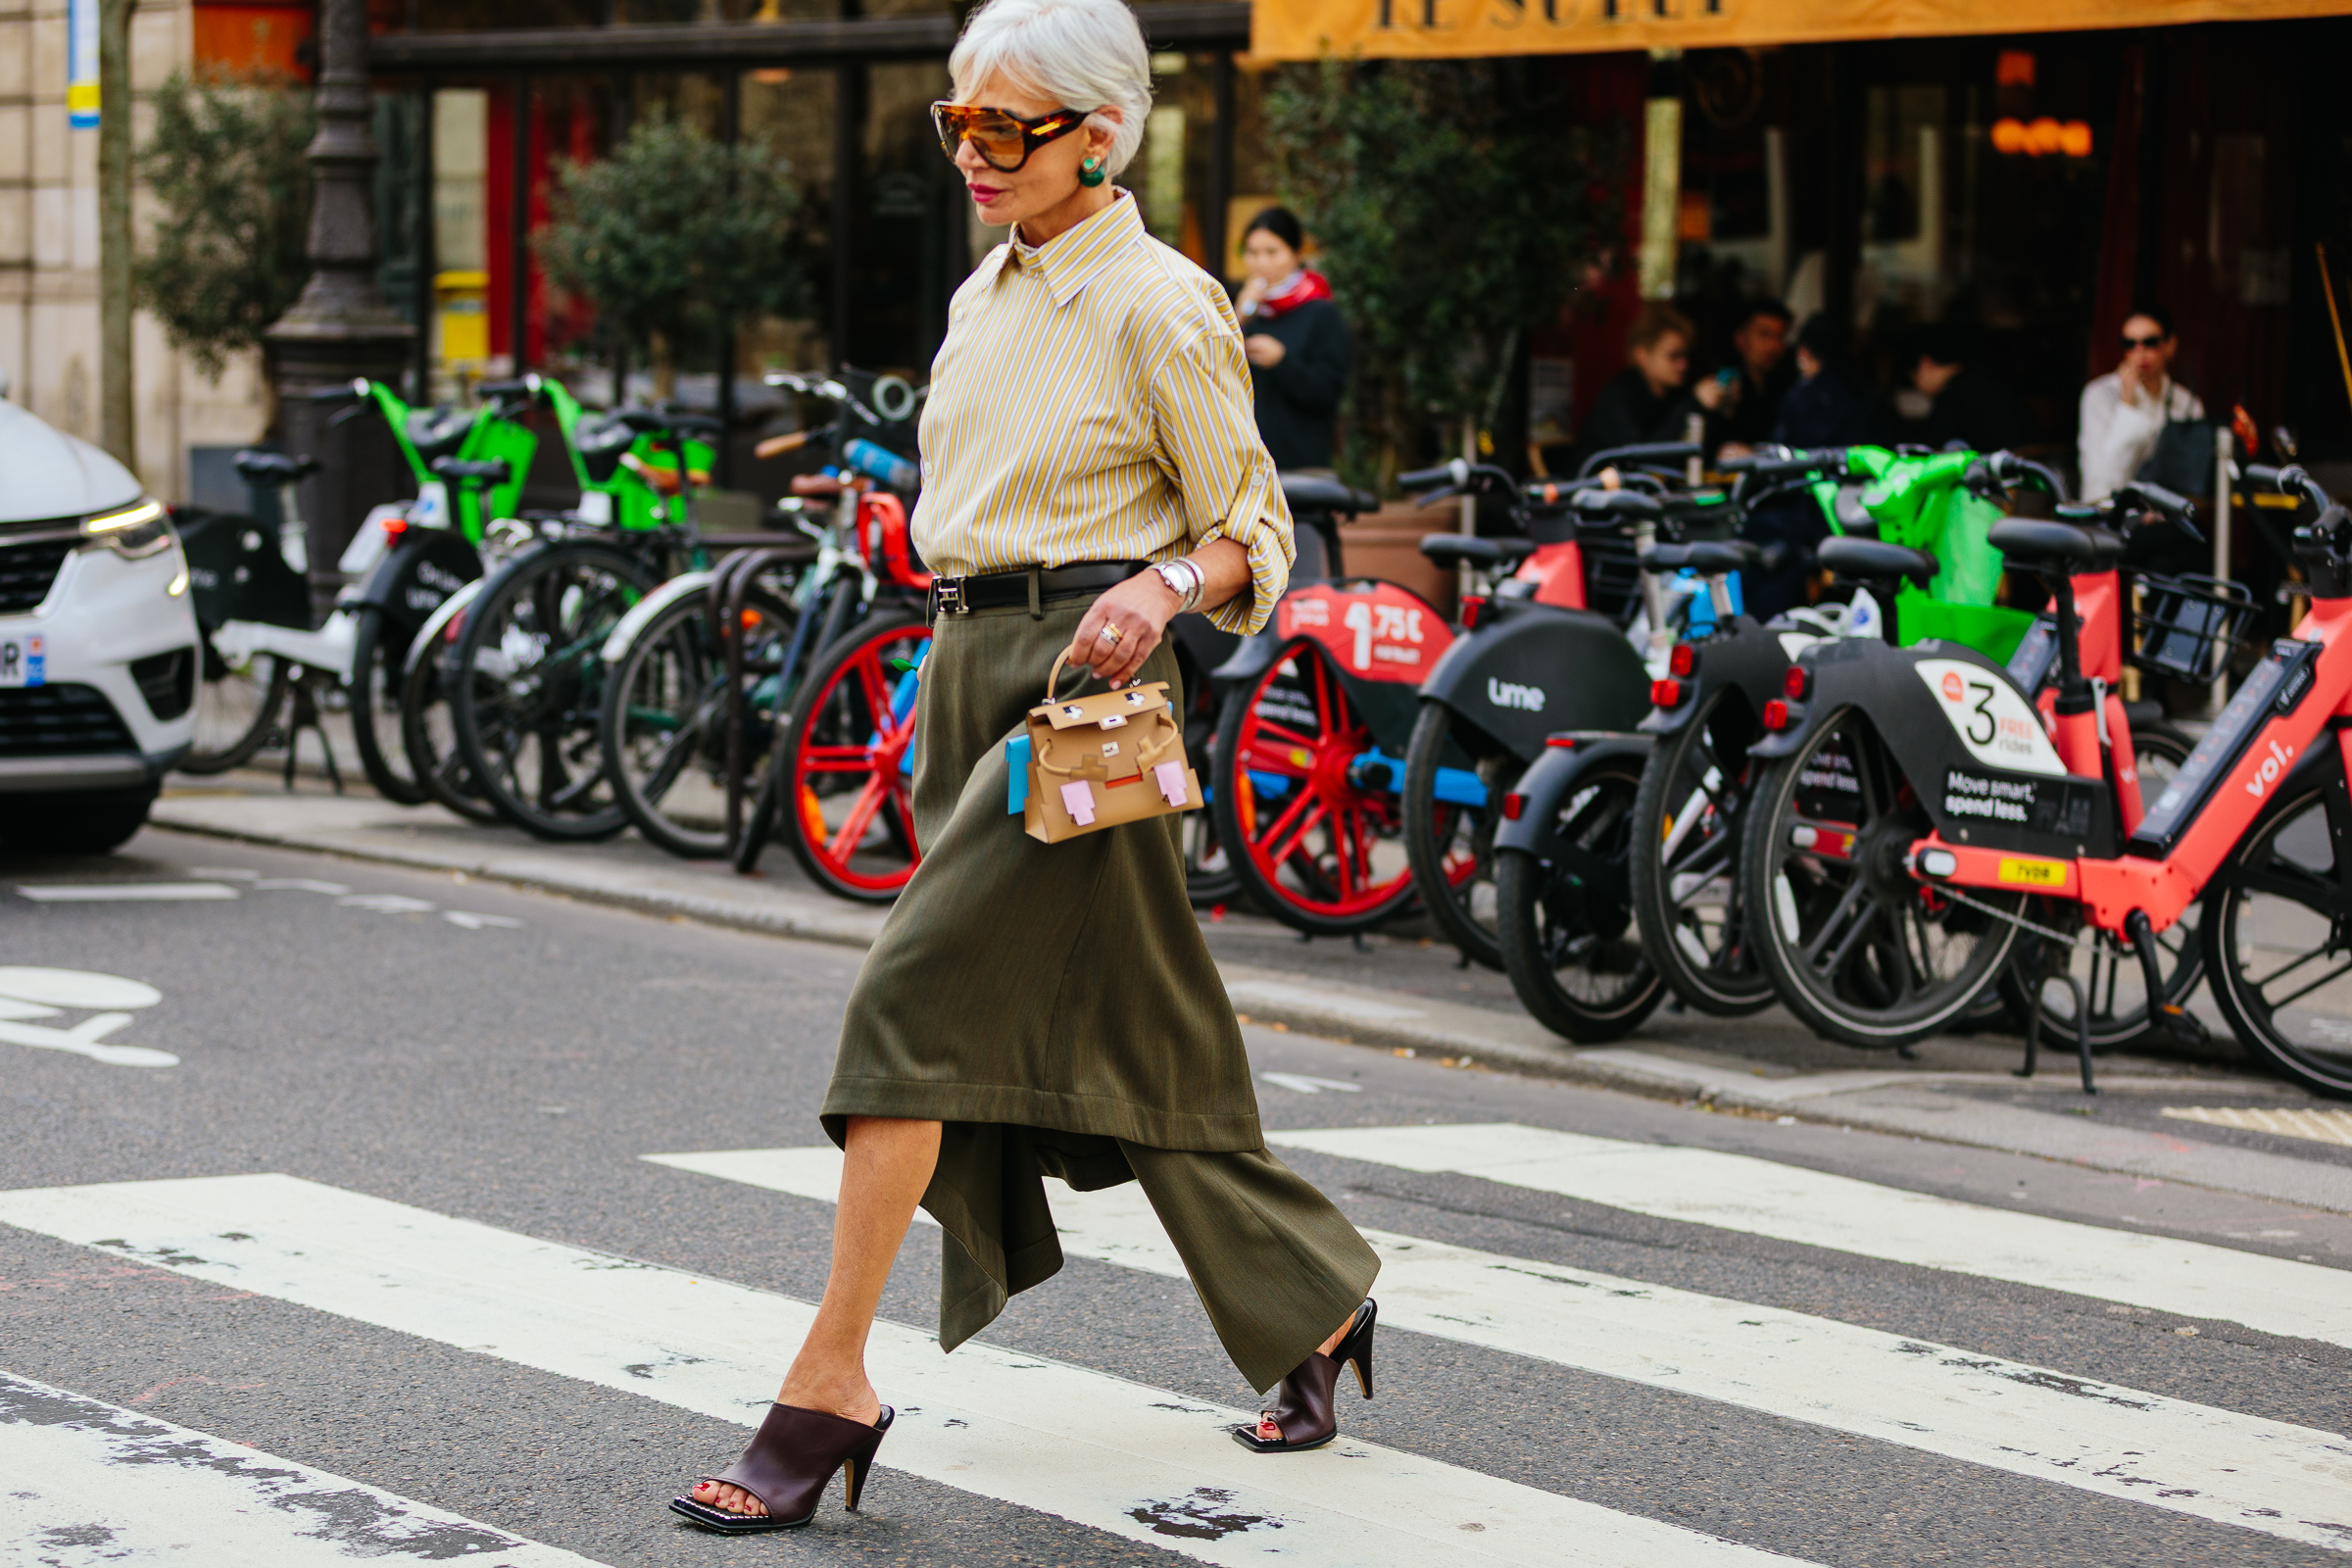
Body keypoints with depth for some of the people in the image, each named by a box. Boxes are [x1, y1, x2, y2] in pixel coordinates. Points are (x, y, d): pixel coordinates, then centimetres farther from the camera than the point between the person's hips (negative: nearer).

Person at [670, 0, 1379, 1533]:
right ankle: (1319, 1307, 27)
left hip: (1086, 673, -8)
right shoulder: (983, 298, 15)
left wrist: (1162, 583, -26)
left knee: (916, 1001, -15)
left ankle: (831, 1386, -13)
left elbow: (1254, 532, -6)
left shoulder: (1159, 304, -9)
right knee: (1125, 1022, 12)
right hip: (966, 663, 8)